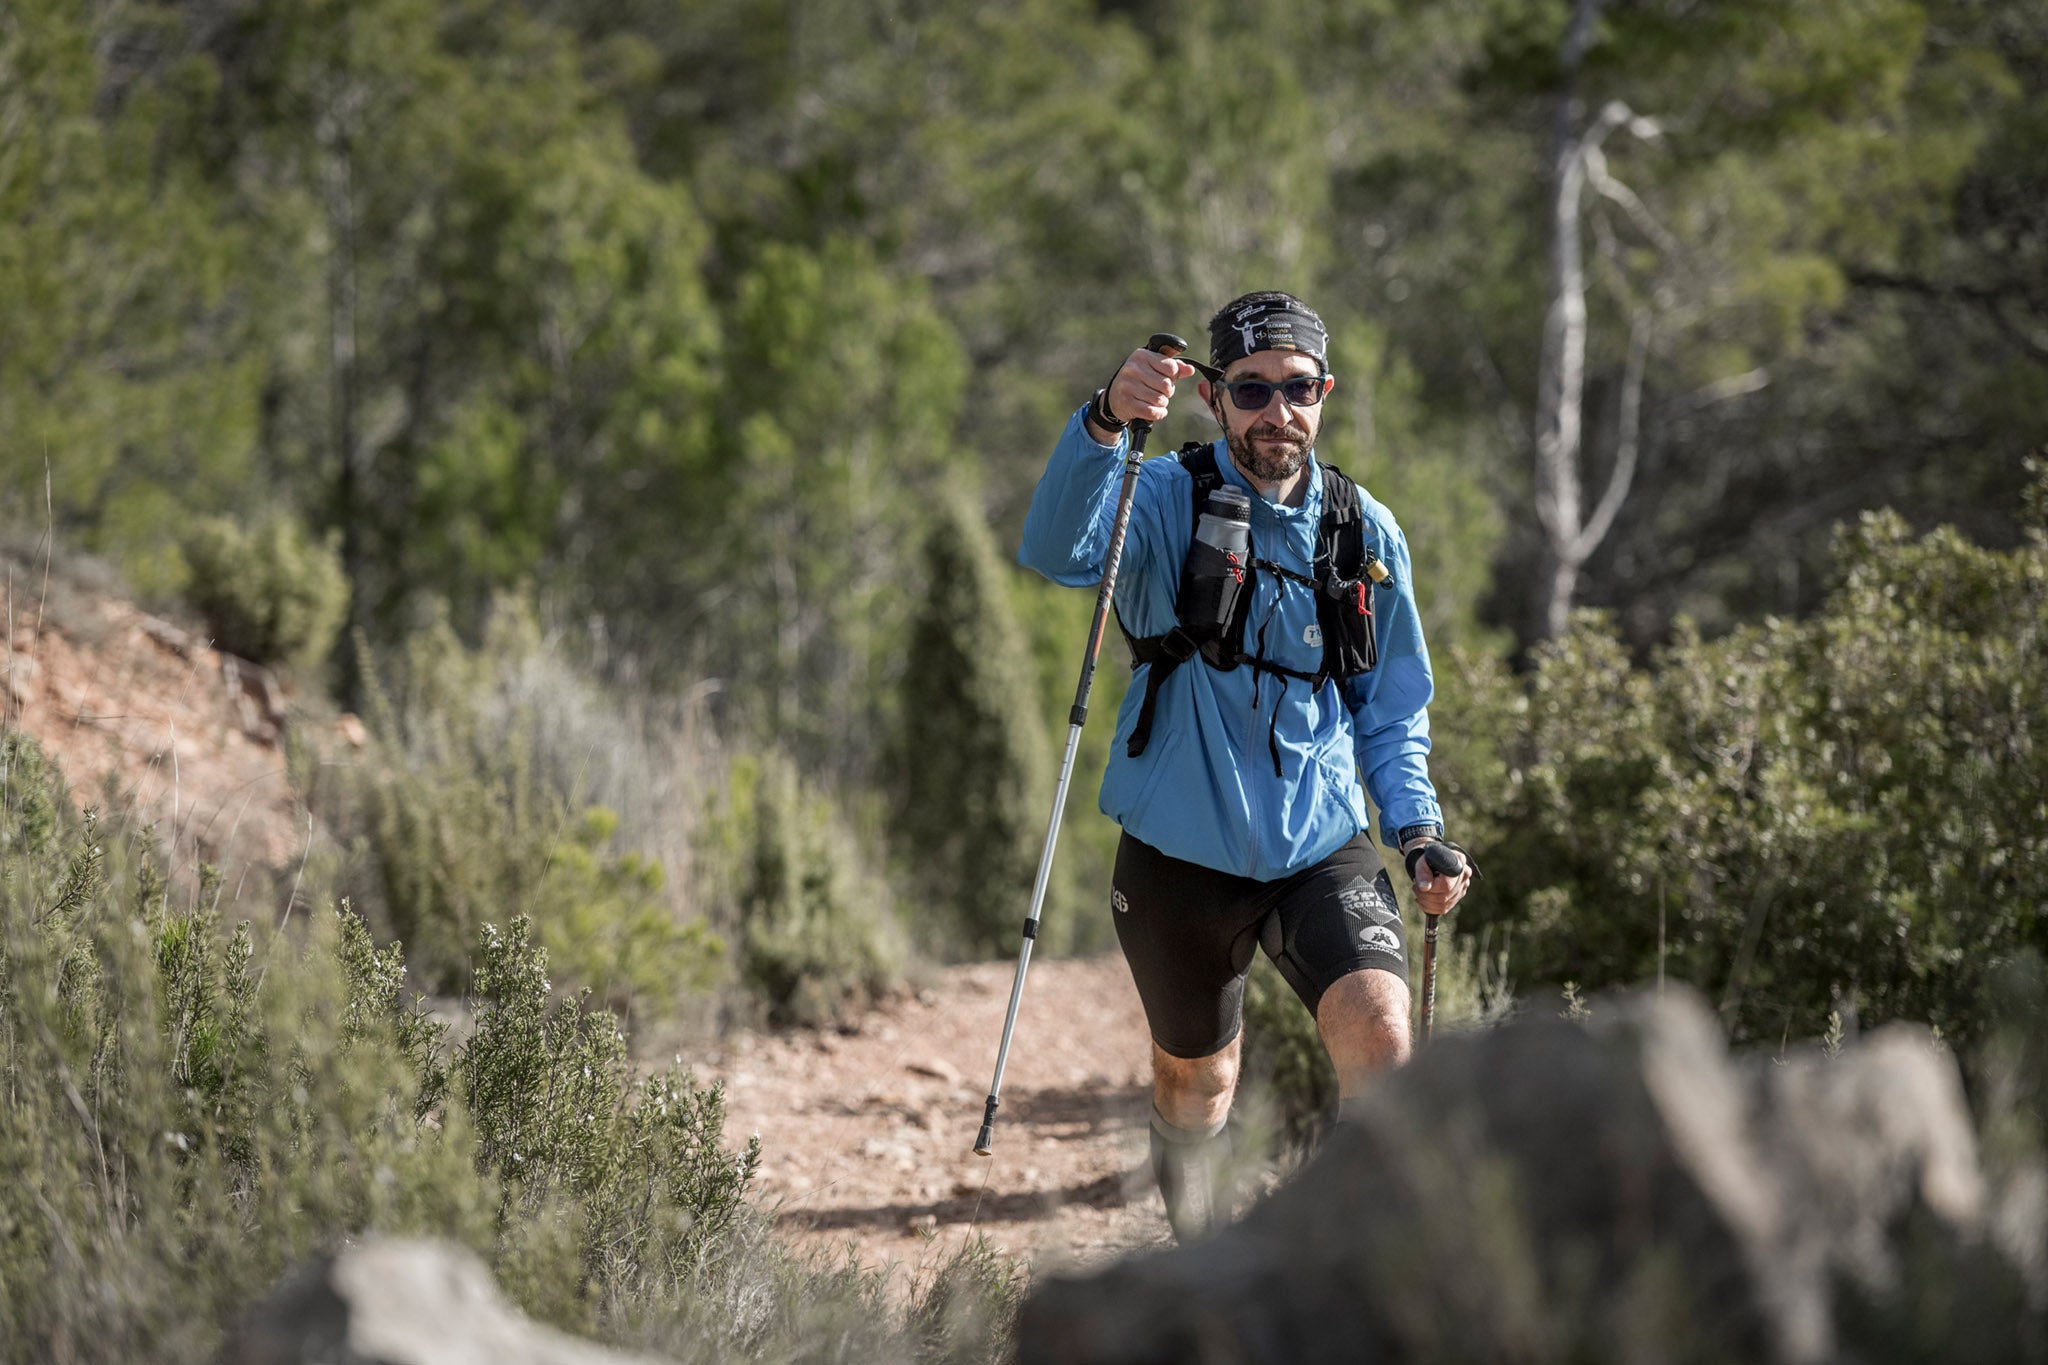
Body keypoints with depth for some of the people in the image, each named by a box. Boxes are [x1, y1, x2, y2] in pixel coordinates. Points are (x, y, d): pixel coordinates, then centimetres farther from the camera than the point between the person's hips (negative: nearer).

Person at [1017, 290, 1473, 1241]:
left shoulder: (1366, 534, 1)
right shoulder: (1165, 502, -9)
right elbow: (1058, 553, -31)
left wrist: (1418, 831, -3)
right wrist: (1104, 423, -48)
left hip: (1322, 846, 1)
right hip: (1183, 850, -1)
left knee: (1380, 1037, -23)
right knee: (1194, 1080, 16)